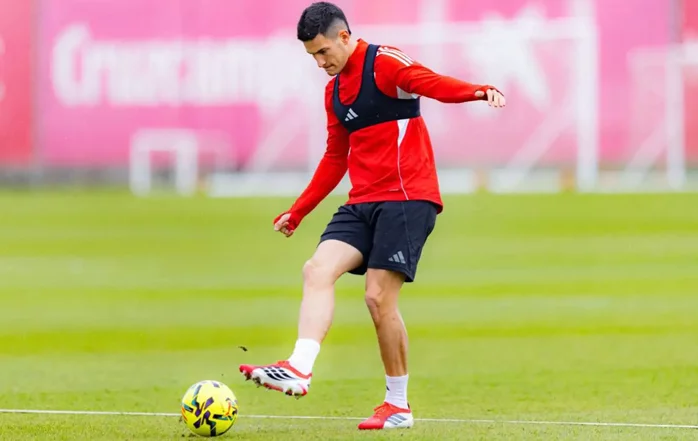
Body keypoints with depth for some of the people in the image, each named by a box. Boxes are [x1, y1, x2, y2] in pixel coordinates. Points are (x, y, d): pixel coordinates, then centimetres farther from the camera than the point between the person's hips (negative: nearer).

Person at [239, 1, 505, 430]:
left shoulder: (383, 62, -7)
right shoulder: (334, 90, 18)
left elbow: (431, 83, -26)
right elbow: (336, 158, 29)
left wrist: (477, 91, -46)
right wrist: (298, 212, 30)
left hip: (407, 197, -8)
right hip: (363, 202, 8)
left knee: (379, 297, -10)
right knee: (318, 270, -13)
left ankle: (399, 405, 3)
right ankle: (299, 368, -22)